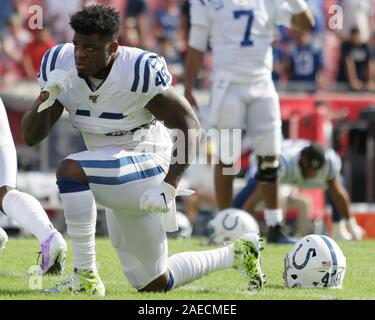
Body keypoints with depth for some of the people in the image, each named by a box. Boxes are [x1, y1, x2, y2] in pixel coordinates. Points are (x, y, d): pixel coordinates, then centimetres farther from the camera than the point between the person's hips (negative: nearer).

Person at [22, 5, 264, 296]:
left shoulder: (139, 72, -23)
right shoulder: (60, 64, -8)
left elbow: (190, 127, -16)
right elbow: (31, 137, -5)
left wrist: (168, 187, -24)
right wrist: (45, 99, -24)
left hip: (147, 166, -7)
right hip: (114, 179, 7)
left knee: (71, 171, -33)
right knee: (153, 285, 14)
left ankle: (86, 277, -26)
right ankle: (236, 255, 37)